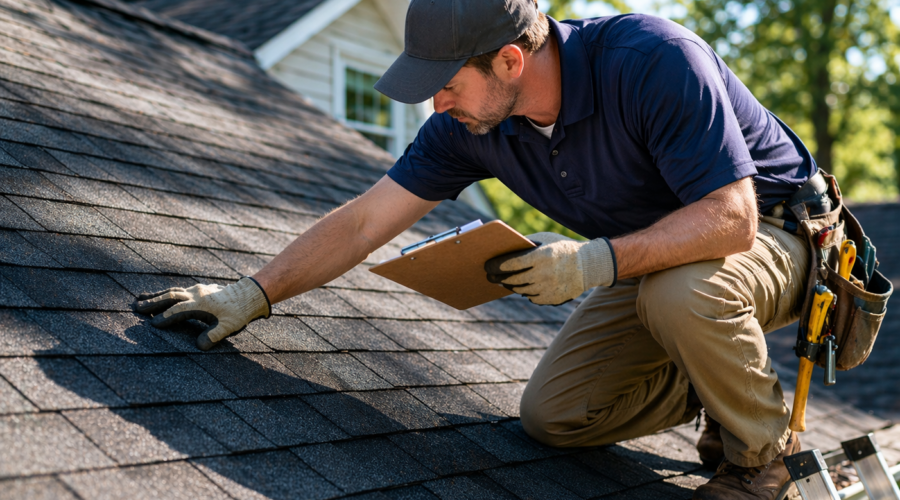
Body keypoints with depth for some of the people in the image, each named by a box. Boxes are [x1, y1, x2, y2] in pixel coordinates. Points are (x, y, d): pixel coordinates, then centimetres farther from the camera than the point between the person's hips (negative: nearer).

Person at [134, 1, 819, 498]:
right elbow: (363, 223, -9)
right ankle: (718, 383, 19)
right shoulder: (469, 125, -15)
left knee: (681, 290, -39)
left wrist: (597, 261, -43)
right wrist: (254, 293, -11)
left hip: (774, 233, -5)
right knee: (551, 414, -2)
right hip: (651, 255, 6)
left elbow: (732, 217, -36)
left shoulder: (653, 59, -34)